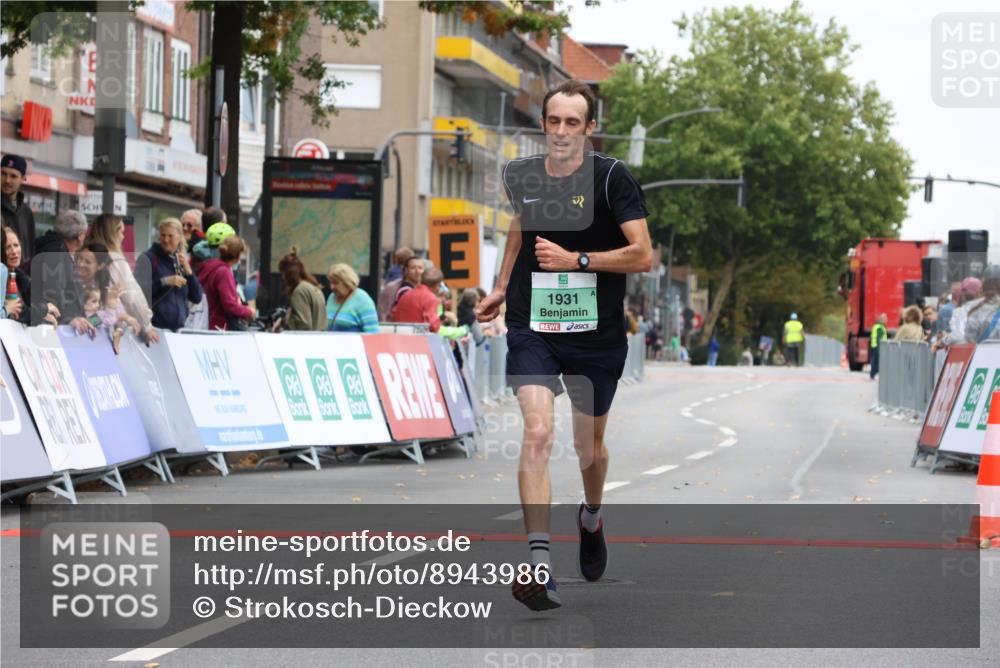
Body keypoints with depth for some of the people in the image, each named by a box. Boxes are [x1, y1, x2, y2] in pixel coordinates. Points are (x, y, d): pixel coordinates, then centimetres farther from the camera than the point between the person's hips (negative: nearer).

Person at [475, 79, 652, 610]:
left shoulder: (611, 177, -9)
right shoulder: (521, 175, 3)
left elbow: (643, 255, -13)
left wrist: (576, 259, -18)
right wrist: (502, 287, 28)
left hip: (597, 332, -1)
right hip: (531, 328, 1)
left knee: (589, 443, 16)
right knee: (537, 432, -19)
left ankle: (591, 518, 51)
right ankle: (540, 566, -26)